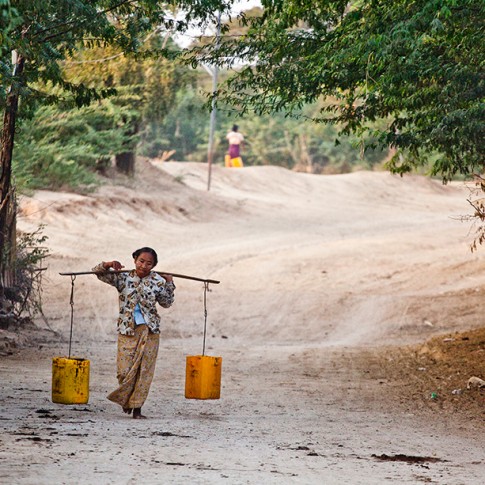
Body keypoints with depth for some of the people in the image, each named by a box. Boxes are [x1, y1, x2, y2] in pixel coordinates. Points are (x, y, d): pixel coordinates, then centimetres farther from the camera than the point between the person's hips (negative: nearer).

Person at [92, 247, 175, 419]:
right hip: (127, 329, -1)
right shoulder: (123, 277, 2)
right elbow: (98, 272, 1)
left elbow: (166, 303, 18)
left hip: (149, 330, 1)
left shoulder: (157, 281, 5)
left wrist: (169, 283, 7)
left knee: (144, 370, -1)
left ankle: (137, 408, 7)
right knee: (124, 370, -4)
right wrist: (108, 265, -18)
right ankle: (126, 398, 26)